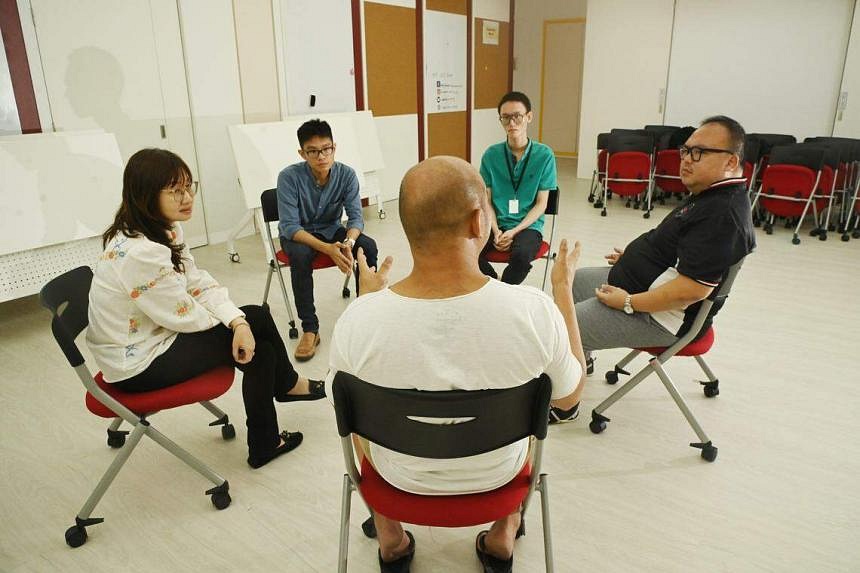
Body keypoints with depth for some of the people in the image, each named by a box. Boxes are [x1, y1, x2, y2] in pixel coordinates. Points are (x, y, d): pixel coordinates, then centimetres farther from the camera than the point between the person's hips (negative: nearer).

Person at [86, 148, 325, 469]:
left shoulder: (164, 229, -3)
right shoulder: (140, 253, -31)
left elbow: (199, 282, -2)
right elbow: (185, 315, -23)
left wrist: (238, 321, -17)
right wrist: (236, 323, -5)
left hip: (156, 334, 9)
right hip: (139, 366, -8)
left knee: (255, 318, 5)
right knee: (258, 336, -6)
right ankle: (287, 384, 23)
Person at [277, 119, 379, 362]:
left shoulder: (346, 174, -15)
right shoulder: (289, 177, -24)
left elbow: (356, 216, -15)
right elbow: (290, 226, -26)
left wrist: (348, 242, -39)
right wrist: (327, 249, -41)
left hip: (332, 230, 3)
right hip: (297, 235, -3)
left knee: (368, 246, -24)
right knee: (300, 256, -36)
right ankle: (310, 328, -24)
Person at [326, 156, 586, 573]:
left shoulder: (358, 319, -30)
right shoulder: (535, 312, -31)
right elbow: (569, 397, -9)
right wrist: (564, 288, -3)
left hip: (401, 479, 0)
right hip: (497, 475, 1)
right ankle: (503, 539, 39)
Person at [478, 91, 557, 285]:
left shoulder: (544, 155, -3)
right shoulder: (491, 155, 3)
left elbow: (541, 204, -2)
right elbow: (487, 201, 4)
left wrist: (514, 232, -14)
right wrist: (496, 231, -13)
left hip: (528, 225, -2)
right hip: (496, 223, 2)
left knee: (522, 255, -36)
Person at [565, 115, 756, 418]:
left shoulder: (724, 213, -27)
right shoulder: (710, 195, 7)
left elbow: (691, 290, -31)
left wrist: (628, 302, -24)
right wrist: (635, 256, 12)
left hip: (659, 315, -11)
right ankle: (582, 357, 38)